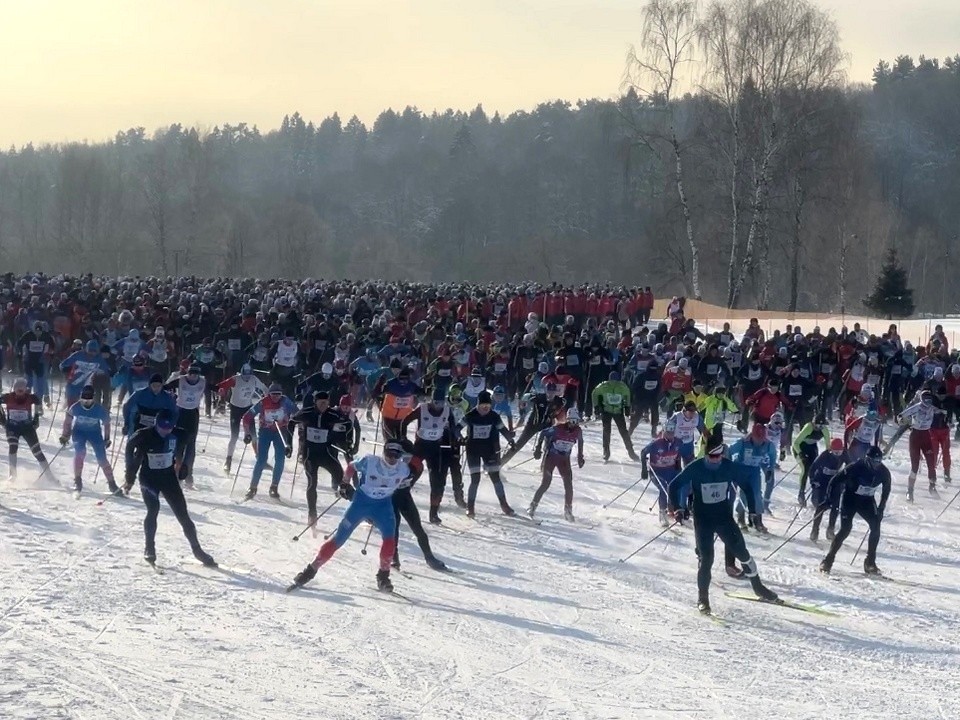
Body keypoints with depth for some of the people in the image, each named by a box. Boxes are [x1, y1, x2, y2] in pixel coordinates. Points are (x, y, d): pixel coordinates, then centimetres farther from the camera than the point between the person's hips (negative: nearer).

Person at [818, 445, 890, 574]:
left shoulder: (883, 472, -11)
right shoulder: (855, 468, -24)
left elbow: (886, 490, 8)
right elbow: (835, 481, -18)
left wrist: (881, 509, 6)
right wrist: (827, 500, -21)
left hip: (867, 501, 4)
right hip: (850, 497, -4)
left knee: (876, 527, -14)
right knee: (845, 529, -18)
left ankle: (870, 563, -3)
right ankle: (828, 560, -7)